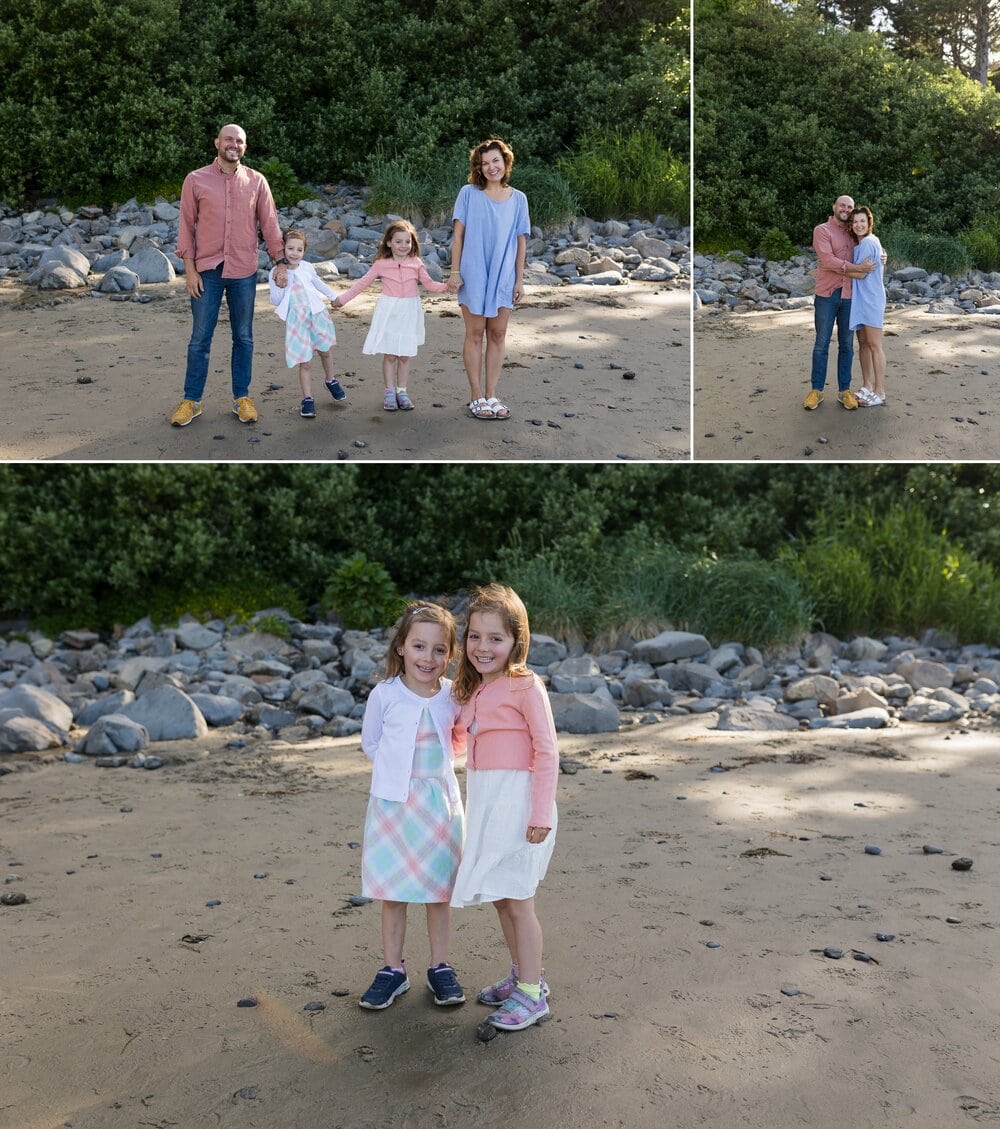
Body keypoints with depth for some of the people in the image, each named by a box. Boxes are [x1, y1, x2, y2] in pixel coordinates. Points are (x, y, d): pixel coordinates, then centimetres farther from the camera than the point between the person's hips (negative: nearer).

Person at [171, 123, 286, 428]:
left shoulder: (256, 182, 4)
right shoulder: (196, 180, 0)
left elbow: (269, 224, 7)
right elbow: (187, 226, 1)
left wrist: (281, 262, 2)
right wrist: (190, 269, -5)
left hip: (244, 271, 1)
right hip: (207, 271, -1)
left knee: (243, 337, 8)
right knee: (200, 338, 3)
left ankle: (241, 398, 18)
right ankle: (191, 401, 12)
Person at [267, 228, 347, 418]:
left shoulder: (307, 267, 0)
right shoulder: (276, 273, -9)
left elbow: (319, 283, 19)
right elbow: (276, 301, -8)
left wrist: (334, 296, 27)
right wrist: (279, 286, -25)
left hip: (317, 315, 4)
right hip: (297, 322, -3)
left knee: (325, 351, 20)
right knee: (305, 363, -5)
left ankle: (331, 381, 45)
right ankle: (307, 399, 4)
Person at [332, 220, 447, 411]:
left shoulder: (416, 263, 0)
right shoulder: (381, 264, -2)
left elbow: (429, 283, 4)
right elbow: (363, 283, 6)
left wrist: (445, 287, -14)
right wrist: (343, 298, 7)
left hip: (409, 312, 1)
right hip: (388, 311, -1)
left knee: (405, 355, 5)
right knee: (389, 354, 0)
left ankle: (402, 391, 14)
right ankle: (390, 392, 8)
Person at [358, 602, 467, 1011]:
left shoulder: (453, 695, -4)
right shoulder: (384, 695, -10)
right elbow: (370, 743, 3)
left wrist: (438, 762, 1)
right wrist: (400, 766, 1)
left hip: (441, 804, 1)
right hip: (393, 804, -1)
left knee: (439, 892, 11)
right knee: (392, 894, 7)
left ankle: (439, 967, 24)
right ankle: (392, 969, 21)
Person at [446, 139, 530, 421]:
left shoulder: (518, 199, 6)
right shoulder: (469, 194, -2)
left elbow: (521, 241, 7)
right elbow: (458, 235, -1)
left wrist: (519, 280, 5)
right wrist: (455, 272, -6)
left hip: (503, 276, 3)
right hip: (474, 274, -3)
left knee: (498, 334, 6)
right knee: (475, 334, 2)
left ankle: (492, 395, 14)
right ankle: (476, 397, 8)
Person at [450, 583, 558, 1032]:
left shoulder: (526, 686, -12)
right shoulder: (475, 691, 11)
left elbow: (547, 751, -15)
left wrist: (541, 813, -18)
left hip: (517, 800, -8)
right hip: (485, 801, 8)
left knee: (517, 900, -2)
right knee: (499, 898, 15)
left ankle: (531, 993, 9)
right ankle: (523, 974, 31)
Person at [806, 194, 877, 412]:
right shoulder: (822, 230, -2)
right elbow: (828, 260, -14)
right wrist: (855, 269, -15)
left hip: (849, 296, 4)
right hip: (826, 295, -4)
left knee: (846, 345, 6)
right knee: (822, 344, 0)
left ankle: (844, 391, 12)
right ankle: (816, 391, 7)